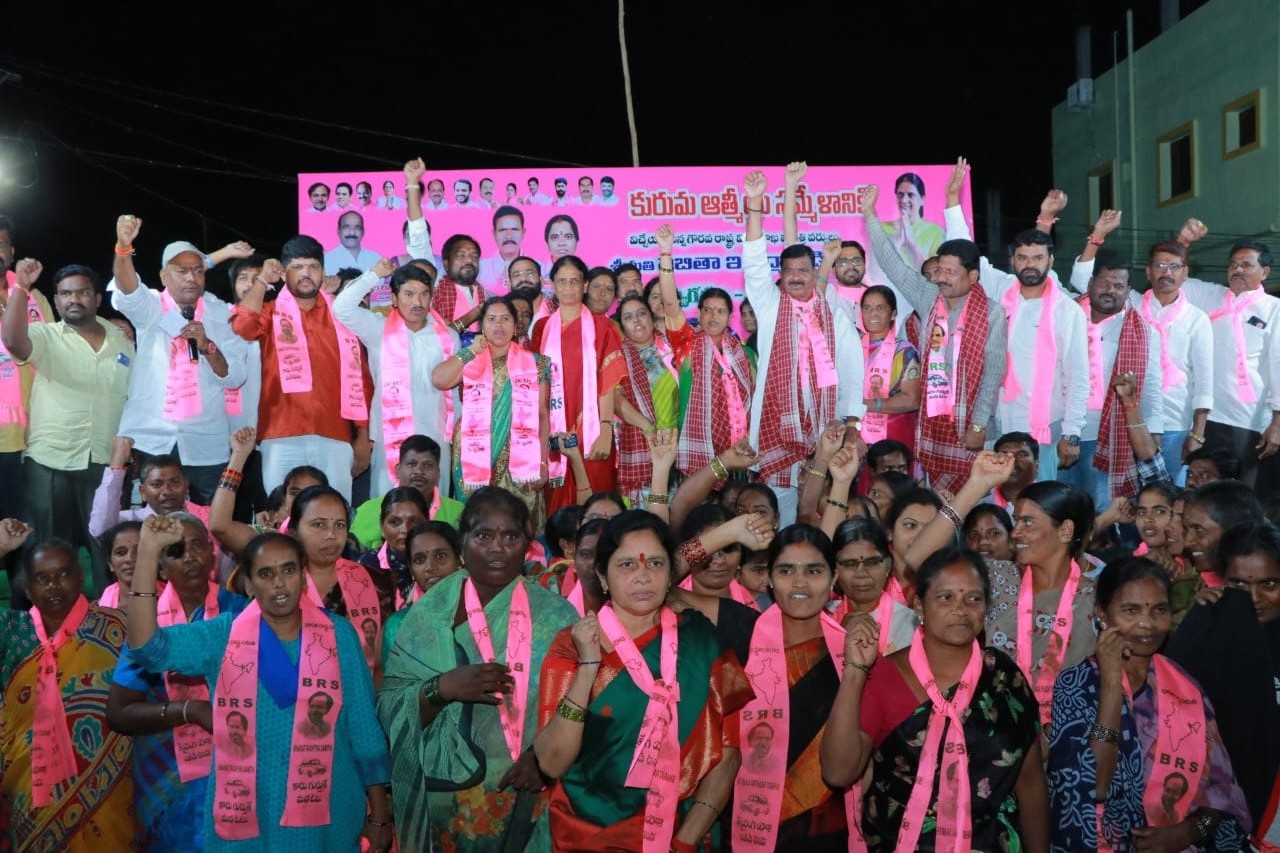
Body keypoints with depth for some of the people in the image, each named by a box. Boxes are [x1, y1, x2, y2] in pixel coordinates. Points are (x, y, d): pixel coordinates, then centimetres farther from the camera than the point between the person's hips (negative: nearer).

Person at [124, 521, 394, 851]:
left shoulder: (339, 636, -2)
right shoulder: (223, 636, -1)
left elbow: (364, 729, 1)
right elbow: (148, 647, -16)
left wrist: (379, 816, 3)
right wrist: (148, 550, -22)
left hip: (326, 820, 0)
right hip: (243, 820, 0)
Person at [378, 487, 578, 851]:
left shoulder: (556, 616, -1)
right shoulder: (429, 613, 0)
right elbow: (391, 705, -3)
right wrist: (442, 688, -19)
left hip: (529, 800, 0)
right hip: (446, 800, 1)